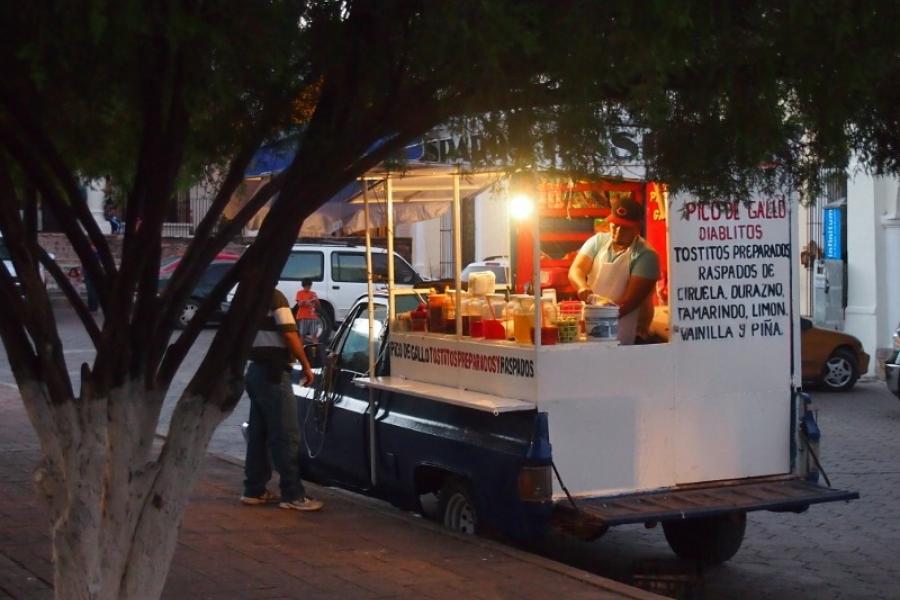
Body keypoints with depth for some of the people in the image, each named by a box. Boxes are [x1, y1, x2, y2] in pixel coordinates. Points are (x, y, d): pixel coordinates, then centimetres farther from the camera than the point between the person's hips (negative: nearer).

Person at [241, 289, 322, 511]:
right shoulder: (274, 296, -12)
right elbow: (289, 334, -16)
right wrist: (306, 365, -8)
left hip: (255, 370, 9)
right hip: (272, 372, -9)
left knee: (258, 433, 13)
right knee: (286, 435, -6)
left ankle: (254, 490, 15)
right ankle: (293, 495, -6)